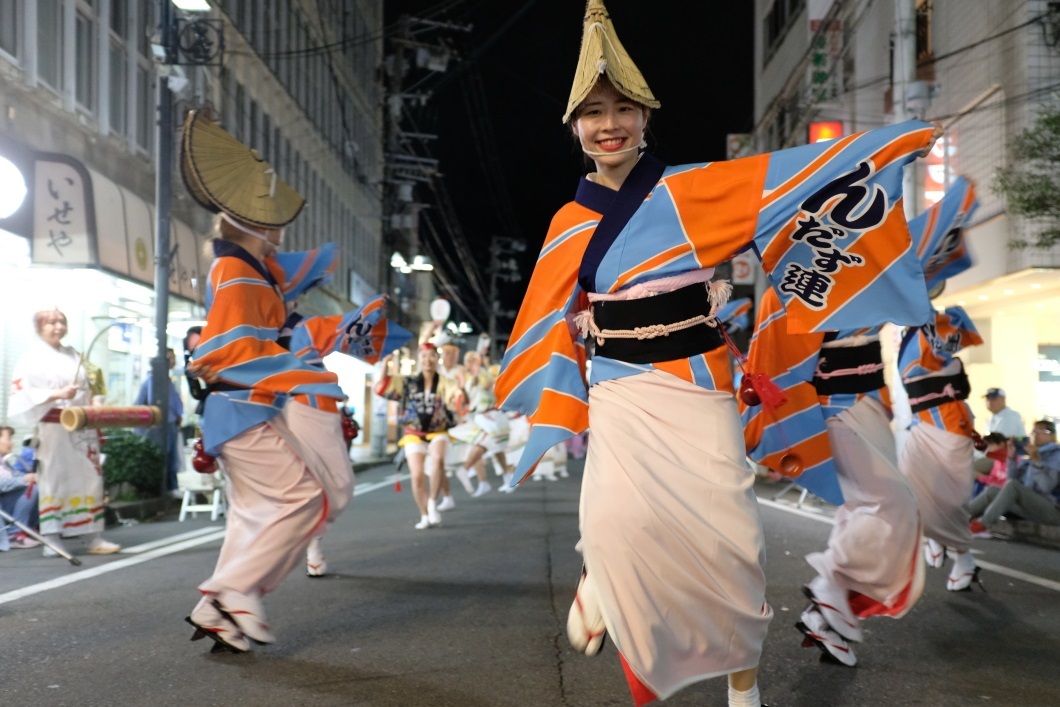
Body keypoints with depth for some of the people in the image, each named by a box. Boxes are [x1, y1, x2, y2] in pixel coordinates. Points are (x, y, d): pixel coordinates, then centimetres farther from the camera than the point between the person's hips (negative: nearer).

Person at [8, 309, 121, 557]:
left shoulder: (73, 355, 14)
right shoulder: (32, 358, -3)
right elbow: (22, 395, -13)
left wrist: (95, 401, 1)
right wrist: (56, 395, -24)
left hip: (83, 428, 6)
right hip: (53, 428, -5)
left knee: (90, 479, 4)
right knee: (54, 480, -1)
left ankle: (94, 538, 9)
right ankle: (52, 539, 6)